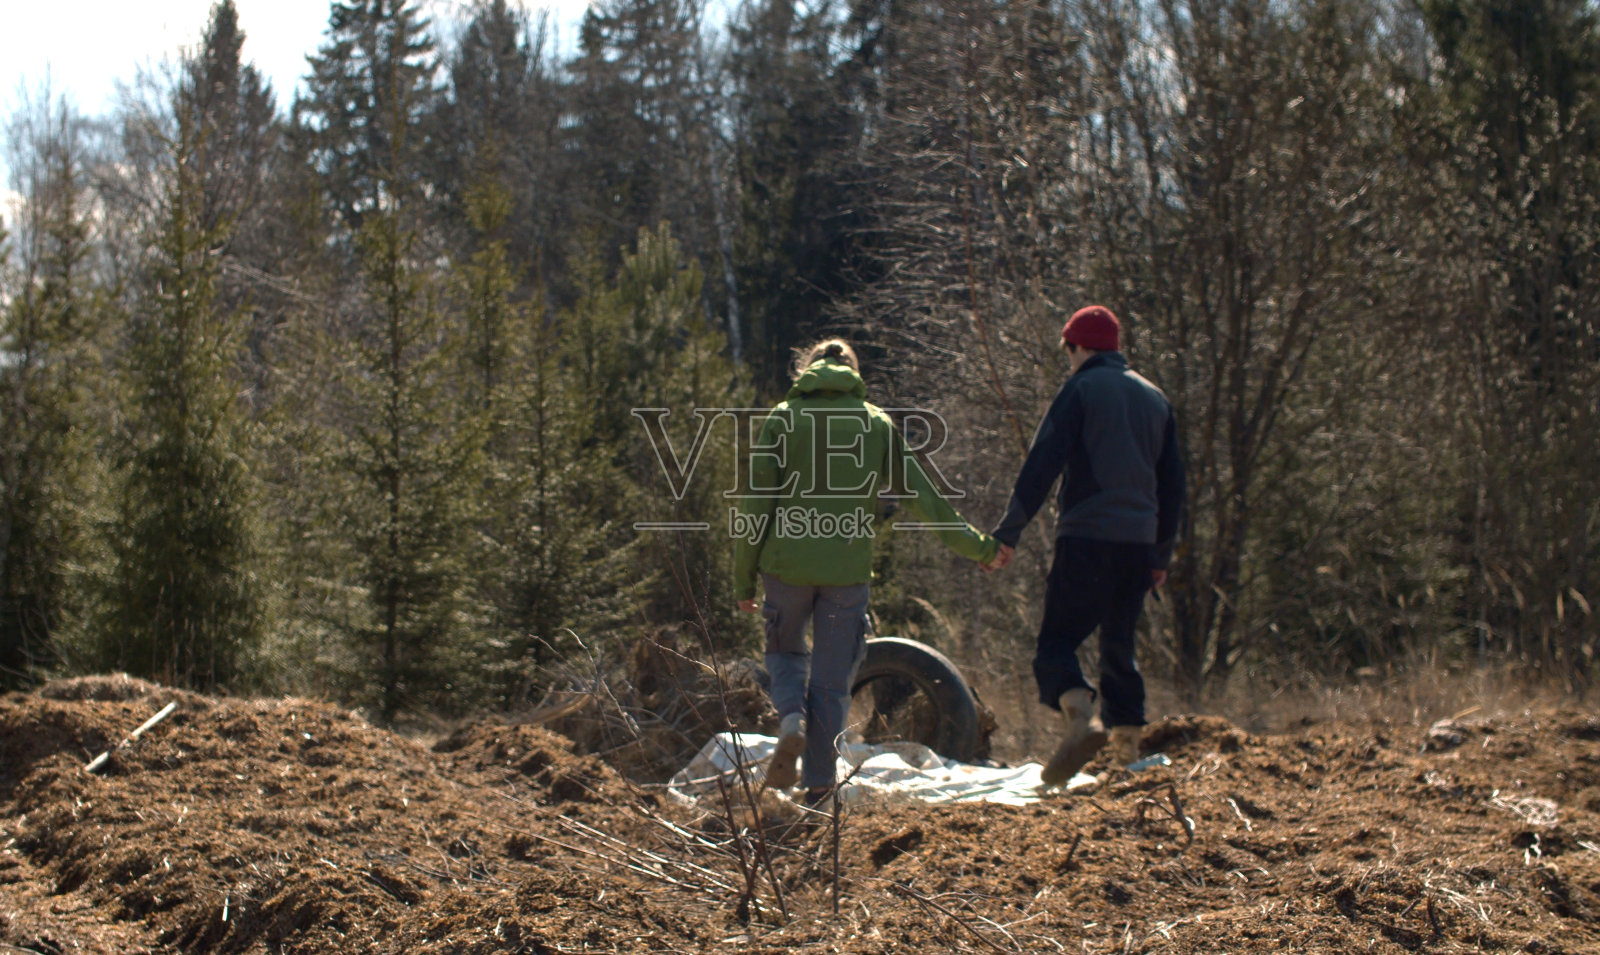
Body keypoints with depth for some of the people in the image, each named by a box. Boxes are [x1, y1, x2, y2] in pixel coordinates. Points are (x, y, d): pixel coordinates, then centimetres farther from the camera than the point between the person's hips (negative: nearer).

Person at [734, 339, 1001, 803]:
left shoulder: (783, 419, 3)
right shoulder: (878, 424, 6)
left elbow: (756, 500, -1)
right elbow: (921, 494, 8)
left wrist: (744, 577, 4)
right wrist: (975, 545, 18)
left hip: (787, 564, 0)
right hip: (848, 570, 0)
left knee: (785, 651, 22)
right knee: (832, 680, 9)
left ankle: (791, 721, -6)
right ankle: (818, 784, 9)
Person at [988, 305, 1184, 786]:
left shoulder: (1080, 390, -1)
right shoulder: (1155, 398, 18)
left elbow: (1041, 465, -10)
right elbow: (1172, 483, 21)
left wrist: (1008, 532, -9)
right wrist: (1161, 555, 26)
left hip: (1087, 537, -6)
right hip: (1139, 543, 6)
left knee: (1057, 640, -5)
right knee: (1119, 645, 15)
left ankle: (1080, 718, -29)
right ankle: (1127, 746, 12)